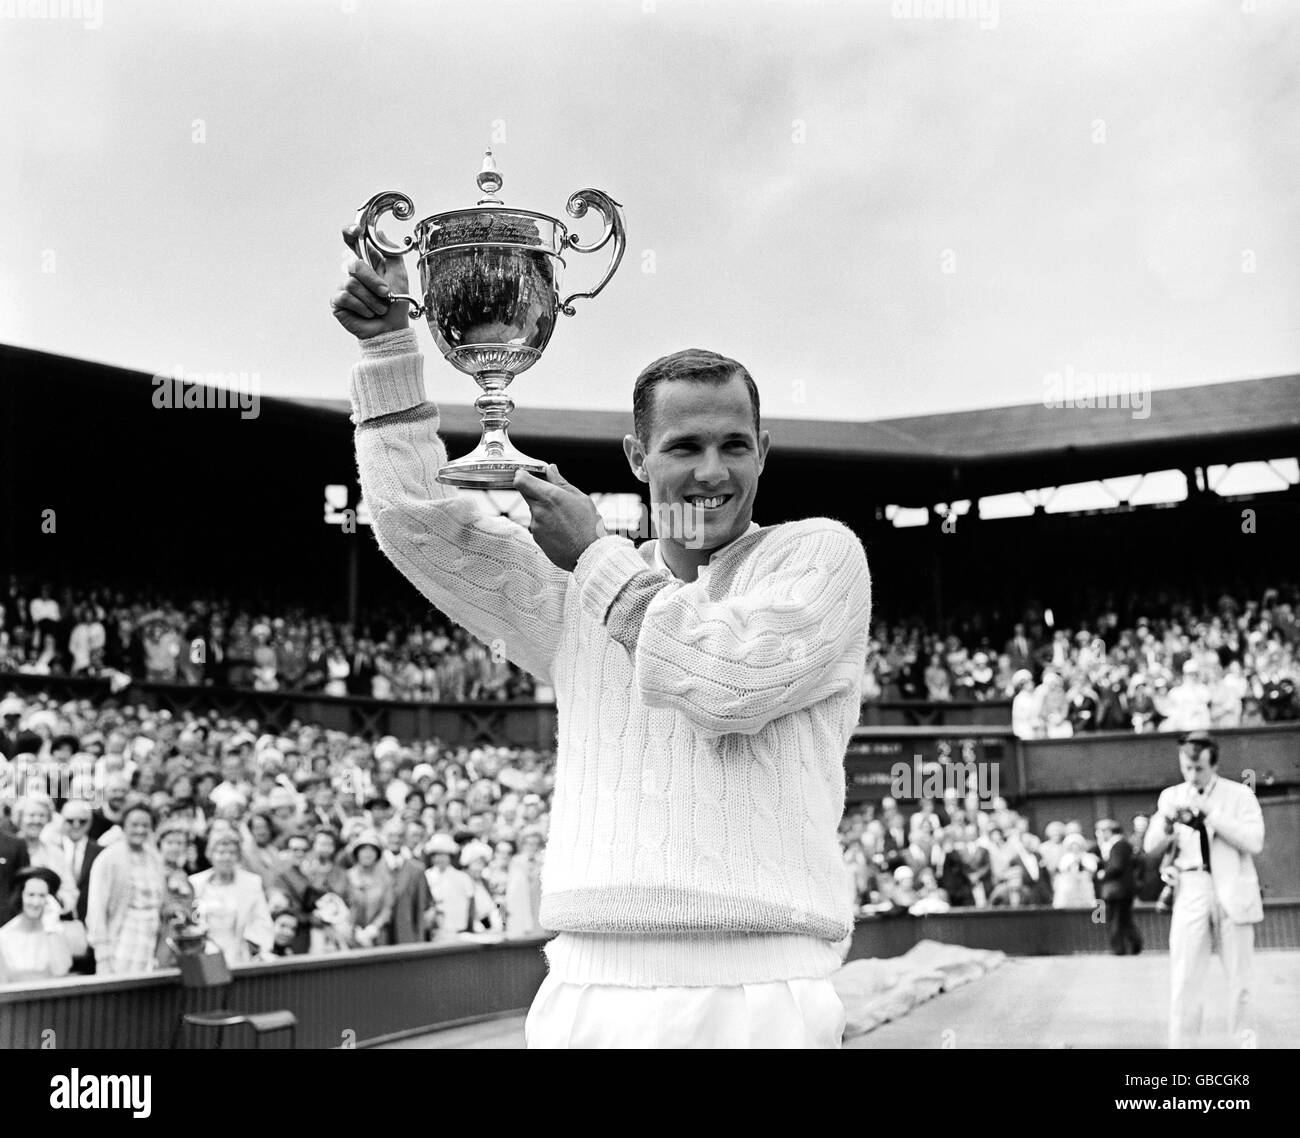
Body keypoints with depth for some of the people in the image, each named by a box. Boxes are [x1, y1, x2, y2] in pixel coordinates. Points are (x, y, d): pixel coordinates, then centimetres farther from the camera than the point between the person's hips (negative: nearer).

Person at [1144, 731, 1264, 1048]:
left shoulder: (1240, 795, 1)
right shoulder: (1171, 796, 9)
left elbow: (1254, 843, -11)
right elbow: (1151, 848, 7)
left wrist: (1211, 813, -17)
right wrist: (1168, 824, -14)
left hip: (1232, 891, -1)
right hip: (1190, 892, 1)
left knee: (1240, 977, 6)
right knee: (1184, 977, -5)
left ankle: (1243, 1040, 20)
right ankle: (1182, 1043, -1)